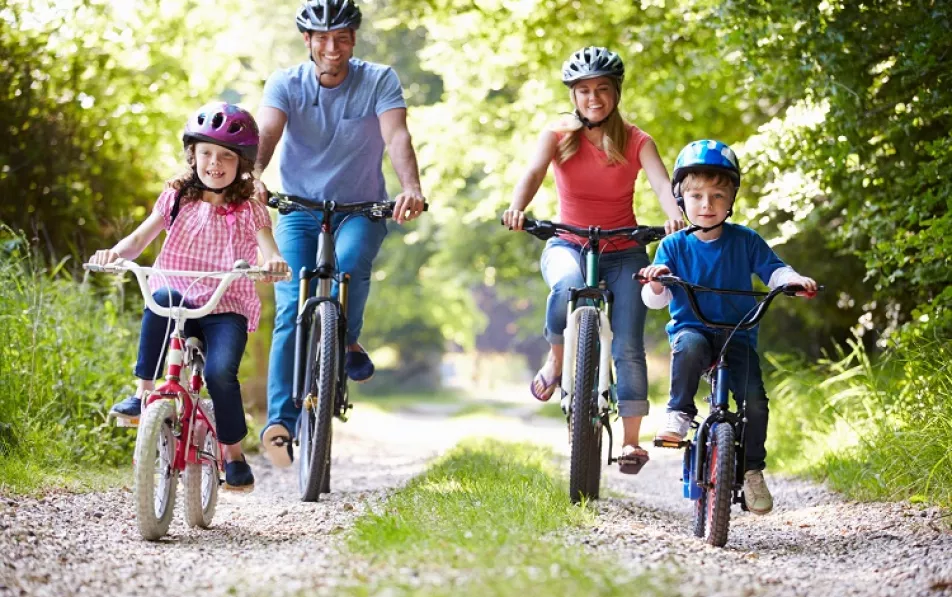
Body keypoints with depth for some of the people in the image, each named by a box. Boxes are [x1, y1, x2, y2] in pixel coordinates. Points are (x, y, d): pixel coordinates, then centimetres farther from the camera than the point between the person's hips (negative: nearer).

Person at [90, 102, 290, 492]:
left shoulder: (249, 210, 6)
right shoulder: (177, 198, 10)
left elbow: (268, 249, -10)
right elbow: (140, 239, 0)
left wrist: (274, 262, -35)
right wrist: (115, 252, -22)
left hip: (227, 308, -1)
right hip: (179, 304, 1)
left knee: (220, 372, -27)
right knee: (162, 297, -36)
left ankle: (233, 454, -5)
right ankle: (143, 394, -28)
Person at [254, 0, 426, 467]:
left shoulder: (379, 81, -7)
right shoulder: (285, 84, -5)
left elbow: (396, 136, -23)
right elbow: (266, 134, -22)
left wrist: (411, 188, -43)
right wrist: (252, 176, -44)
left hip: (360, 209, -1)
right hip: (299, 210, 1)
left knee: (350, 262, -33)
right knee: (291, 311, -14)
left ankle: (348, 343, -6)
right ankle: (281, 421, -16)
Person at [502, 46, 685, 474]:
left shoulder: (636, 141, -3)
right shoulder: (558, 136, -2)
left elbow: (661, 183, -19)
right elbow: (534, 172, -20)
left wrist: (675, 215, -42)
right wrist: (517, 207, -42)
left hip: (623, 252, 1)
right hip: (568, 245, -1)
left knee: (628, 346, -11)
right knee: (568, 286, -37)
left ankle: (631, 439, -1)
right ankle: (556, 360, -10)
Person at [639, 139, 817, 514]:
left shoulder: (745, 241, 4)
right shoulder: (674, 246, 2)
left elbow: (773, 270, 3)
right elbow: (655, 300, -2)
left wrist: (793, 279, -19)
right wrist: (655, 283, -26)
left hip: (737, 334, 1)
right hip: (691, 328, -1)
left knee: (754, 399, -17)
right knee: (689, 347, -38)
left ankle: (752, 469, 1)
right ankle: (679, 414, -21)